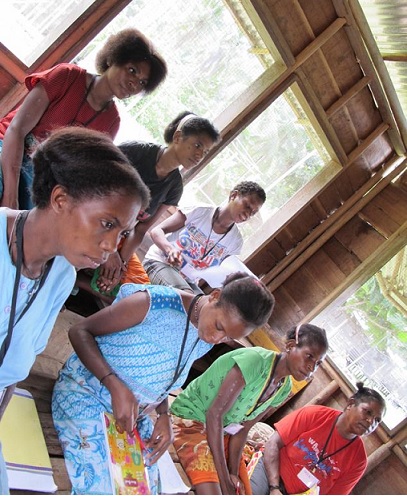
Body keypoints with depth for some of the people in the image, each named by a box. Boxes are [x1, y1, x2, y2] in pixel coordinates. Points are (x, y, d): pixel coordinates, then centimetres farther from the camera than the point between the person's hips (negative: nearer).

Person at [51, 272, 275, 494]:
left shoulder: (204, 343, -1)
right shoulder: (157, 303, -25)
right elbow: (80, 331, -21)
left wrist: (164, 415, -6)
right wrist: (116, 387, -31)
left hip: (134, 416, 7)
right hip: (85, 394, -6)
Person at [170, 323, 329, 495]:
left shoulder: (284, 388, 0)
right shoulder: (256, 360, -26)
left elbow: (242, 429, 1)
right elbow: (214, 414, -26)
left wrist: (233, 473, -10)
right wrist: (224, 478, -24)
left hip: (223, 432, 8)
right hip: (190, 419, -8)